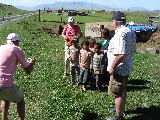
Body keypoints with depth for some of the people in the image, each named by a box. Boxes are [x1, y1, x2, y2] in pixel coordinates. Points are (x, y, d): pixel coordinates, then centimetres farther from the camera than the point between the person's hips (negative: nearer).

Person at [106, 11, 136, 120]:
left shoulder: (120, 34, -26)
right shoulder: (130, 32, 5)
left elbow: (121, 54, -33)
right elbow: (133, 49, 16)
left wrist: (113, 67, -23)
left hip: (119, 69, -10)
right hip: (127, 67, 10)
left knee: (118, 93, 3)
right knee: (123, 90, 25)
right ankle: (121, 109, 43)